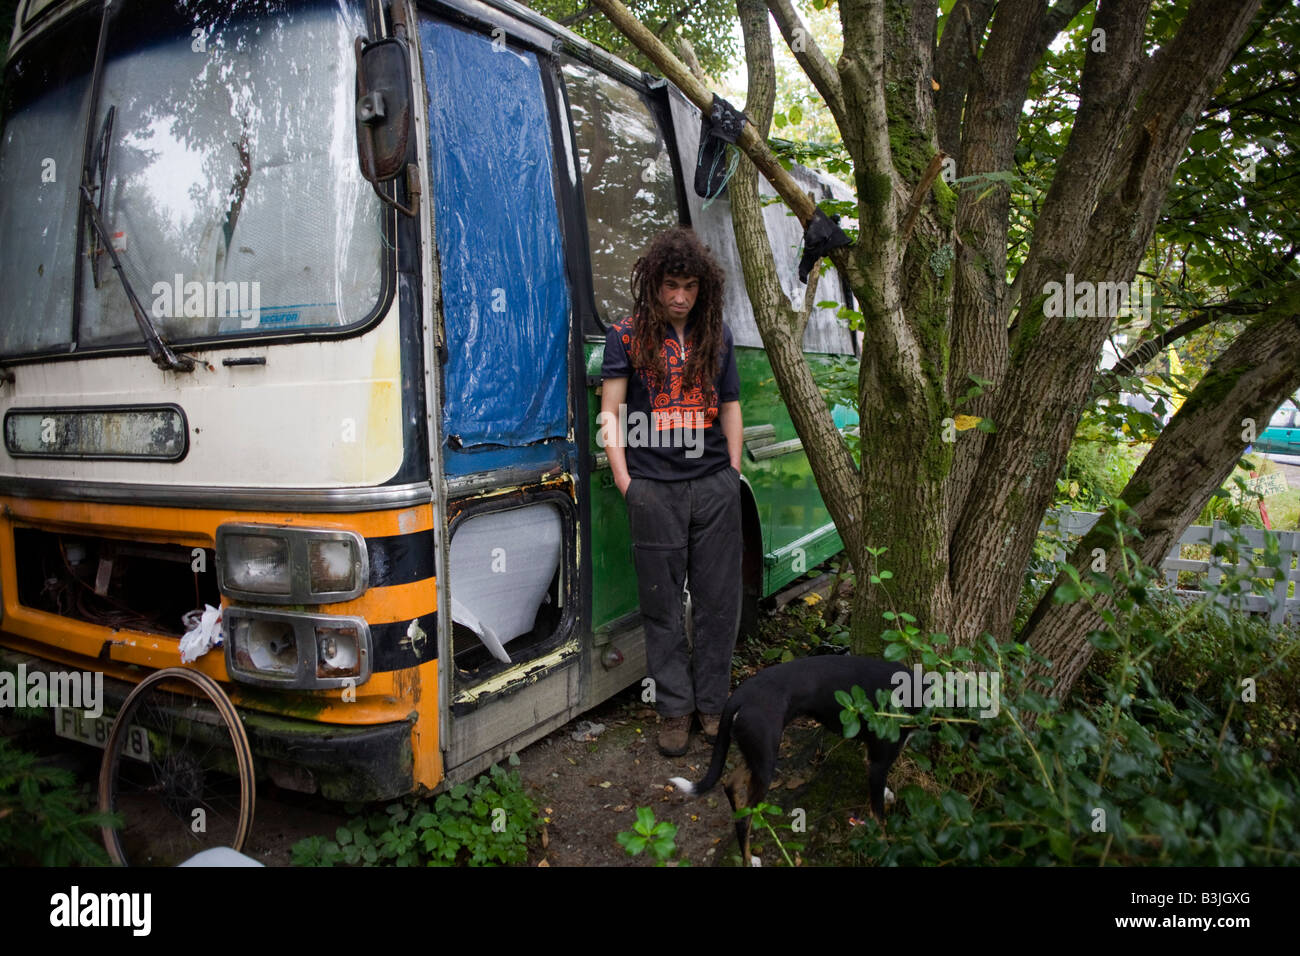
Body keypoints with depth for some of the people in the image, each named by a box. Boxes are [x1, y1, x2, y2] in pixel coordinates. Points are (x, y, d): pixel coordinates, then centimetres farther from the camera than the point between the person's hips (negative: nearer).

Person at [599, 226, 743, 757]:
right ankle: (674, 708, 19)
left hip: (714, 485, 3)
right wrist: (625, 481, -6)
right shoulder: (627, 335, 3)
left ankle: (712, 703, 22)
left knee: (719, 599, 7)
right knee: (663, 604, 5)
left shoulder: (717, 335, 12)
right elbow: (611, 413, 1)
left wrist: (733, 471, 10)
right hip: (654, 488, -2)